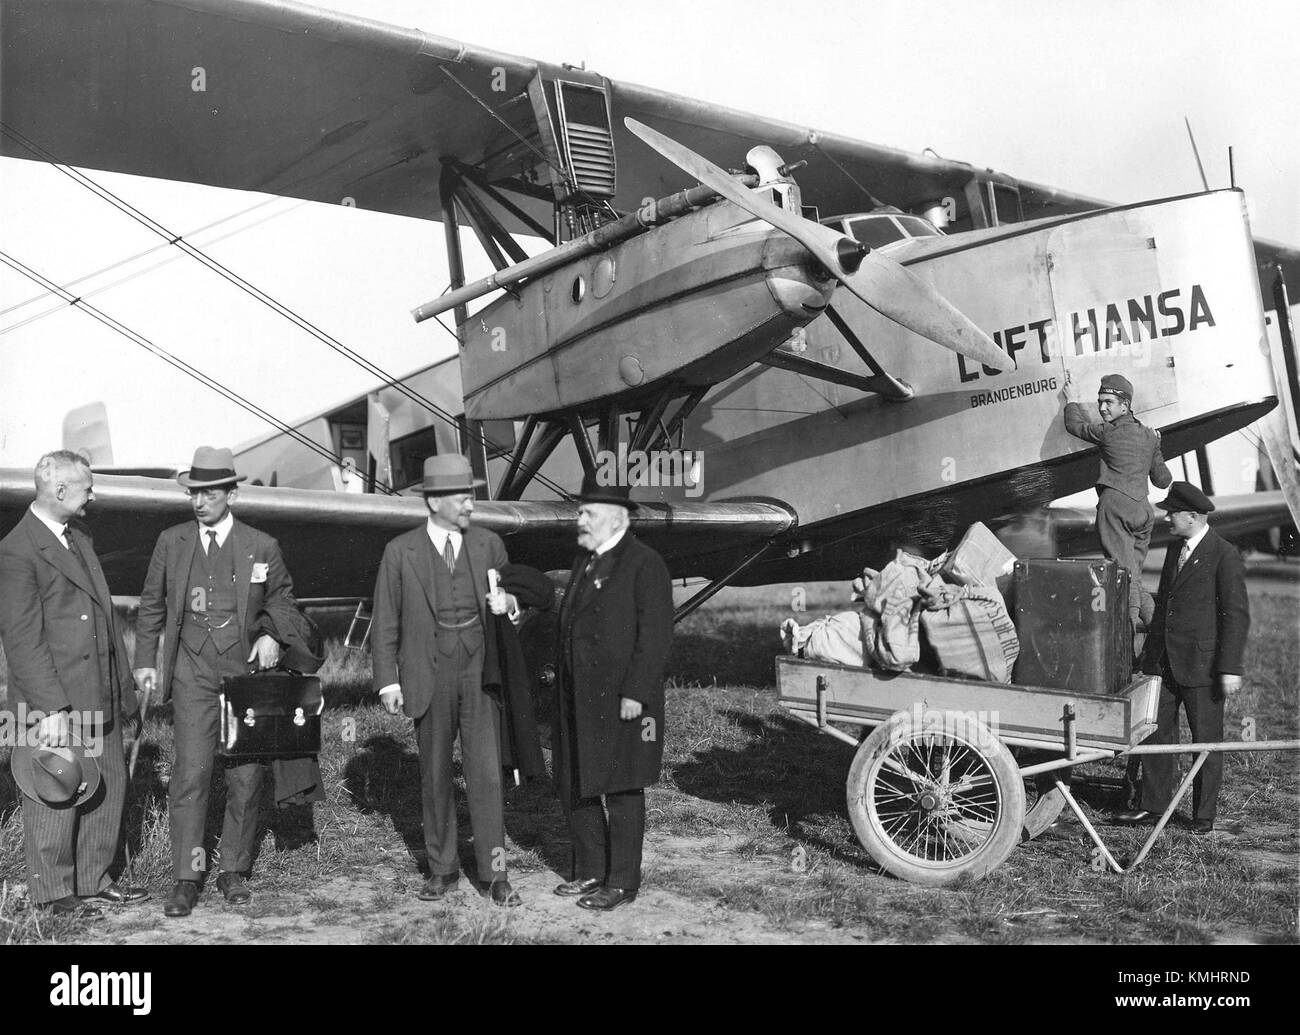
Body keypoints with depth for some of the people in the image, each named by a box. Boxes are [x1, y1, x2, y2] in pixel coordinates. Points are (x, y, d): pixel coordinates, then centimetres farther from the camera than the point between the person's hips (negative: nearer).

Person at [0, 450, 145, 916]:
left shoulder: (79, 538, 13)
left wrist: (124, 688, 16)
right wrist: (52, 710, -20)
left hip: (99, 698, 8)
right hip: (56, 702, -8)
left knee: (108, 785, 14)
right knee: (56, 797, 5)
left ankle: (93, 881, 28)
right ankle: (53, 891, 20)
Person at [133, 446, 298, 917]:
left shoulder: (262, 547, 1)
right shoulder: (172, 542, 4)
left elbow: (282, 600, 16)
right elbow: (151, 604, 13)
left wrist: (272, 635, -2)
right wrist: (145, 660, 6)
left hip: (248, 671, 0)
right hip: (193, 676, 0)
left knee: (246, 777, 4)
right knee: (190, 773, -8)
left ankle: (234, 870, 18)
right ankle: (187, 877, 0)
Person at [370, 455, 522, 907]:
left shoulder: (489, 544, 6)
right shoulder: (400, 552, 0)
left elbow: (513, 601, 16)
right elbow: (385, 622, 3)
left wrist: (508, 604, -8)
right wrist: (388, 680, -4)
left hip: (480, 671, 1)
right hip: (429, 678, 0)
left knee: (486, 773, -4)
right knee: (434, 776, 9)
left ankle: (494, 872, 4)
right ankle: (442, 868, 22)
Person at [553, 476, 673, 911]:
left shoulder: (644, 564, -11)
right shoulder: (585, 561, 14)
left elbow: (655, 637, -16)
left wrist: (635, 695, -21)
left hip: (621, 701, -8)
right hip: (579, 702, 8)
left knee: (621, 792, 2)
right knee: (573, 788, 13)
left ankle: (622, 882, 13)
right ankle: (591, 870, 28)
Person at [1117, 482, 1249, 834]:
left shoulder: (1225, 555, -10)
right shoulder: (1175, 552, 14)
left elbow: (1236, 614, -13)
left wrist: (1230, 668, -16)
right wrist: (1150, 653, 22)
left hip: (1202, 666, -7)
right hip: (1164, 665, 7)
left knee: (1206, 741, 5)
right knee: (1155, 733, 8)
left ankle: (1203, 816, 16)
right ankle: (1153, 806, 18)